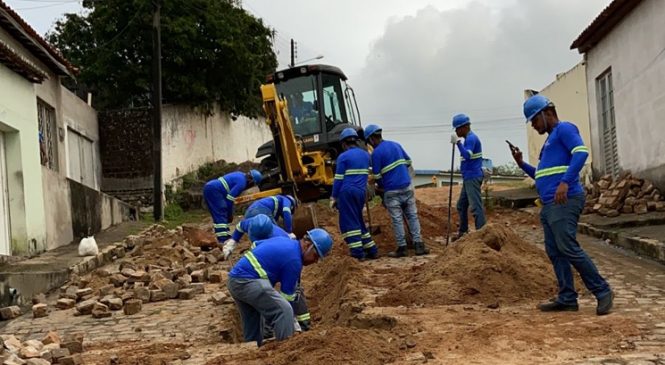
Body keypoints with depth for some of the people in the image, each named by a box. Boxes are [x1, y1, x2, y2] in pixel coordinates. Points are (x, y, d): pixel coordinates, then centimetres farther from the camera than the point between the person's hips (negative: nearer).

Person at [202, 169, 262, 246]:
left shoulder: (240, 175, 18)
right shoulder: (242, 182, -12)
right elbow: (229, 198, -15)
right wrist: (230, 214, -4)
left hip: (209, 188, 11)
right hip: (213, 190, -11)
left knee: (218, 215, 13)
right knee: (221, 215, -12)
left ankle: (225, 236, 17)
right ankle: (223, 239, -17)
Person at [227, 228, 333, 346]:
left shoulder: (284, 240, 16)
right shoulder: (294, 260, -10)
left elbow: (256, 244, 29)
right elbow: (287, 295, -7)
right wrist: (295, 327, 3)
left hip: (234, 279, 10)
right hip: (247, 280, -10)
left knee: (253, 328, 19)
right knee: (284, 310, -19)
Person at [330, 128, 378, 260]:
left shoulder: (343, 157, -5)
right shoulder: (366, 155, 14)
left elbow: (338, 179, -6)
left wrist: (334, 197, -2)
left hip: (347, 192, -6)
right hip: (361, 191, 6)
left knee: (349, 223, -1)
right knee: (358, 221, 18)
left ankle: (358, 253, -6)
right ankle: (372, 250, 18)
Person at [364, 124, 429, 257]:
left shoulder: (376, 153, -10)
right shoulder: (396, 145, 10)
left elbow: (377, 175, -7)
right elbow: (408, 161, 20)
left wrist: (381, 187, 12)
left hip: (392, 191, -5)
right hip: (407, 186, 5)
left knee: (397, 219, 2)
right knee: (412, 216, 8)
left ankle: (402, 247, 5)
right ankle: (419, 245, 5)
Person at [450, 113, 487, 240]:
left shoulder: (471, 138, -14)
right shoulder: (469, 138, 17)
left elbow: (467, 156, -29)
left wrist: (458, 142, -29)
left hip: (473, 177, -11)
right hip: (469, 177, 11)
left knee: (475, 206, -12)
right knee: (461, 205, 17)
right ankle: (463, 231, 25)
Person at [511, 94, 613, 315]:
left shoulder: (564, 129, -2)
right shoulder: (550, 141, 26)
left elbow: (581, 152, -20)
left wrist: (565, 182, -30)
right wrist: (521, 164, 18)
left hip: (564, 202, -10)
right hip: (549, 205, 10)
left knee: (569, 249, -14)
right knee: (555, 252, 6)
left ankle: (602, 292, -7)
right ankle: (567, 299, 7)